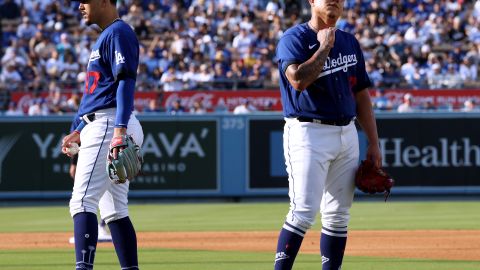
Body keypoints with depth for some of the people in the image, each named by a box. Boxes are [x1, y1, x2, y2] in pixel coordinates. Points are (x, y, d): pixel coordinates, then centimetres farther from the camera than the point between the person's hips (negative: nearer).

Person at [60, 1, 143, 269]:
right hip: (97, 125, 11)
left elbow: (126, 82, -19)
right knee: (115, 209, 9)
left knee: (83, 200, -18)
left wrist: (120, 131, -29)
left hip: (109, 124, -11)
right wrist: (78, 131, 25)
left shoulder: (119, 33, -8)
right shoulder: (105, 36, 23)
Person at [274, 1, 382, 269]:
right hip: (308, 133, -6)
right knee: (304, 211, -15)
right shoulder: (294, 39, -5)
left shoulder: (350, 42, 15)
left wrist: (374, 143, 12)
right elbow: (298, 80, -23)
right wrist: (324, 47, -14)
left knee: (339, 215, 6)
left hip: (347, 134, 6)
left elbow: (361, 95, 17)